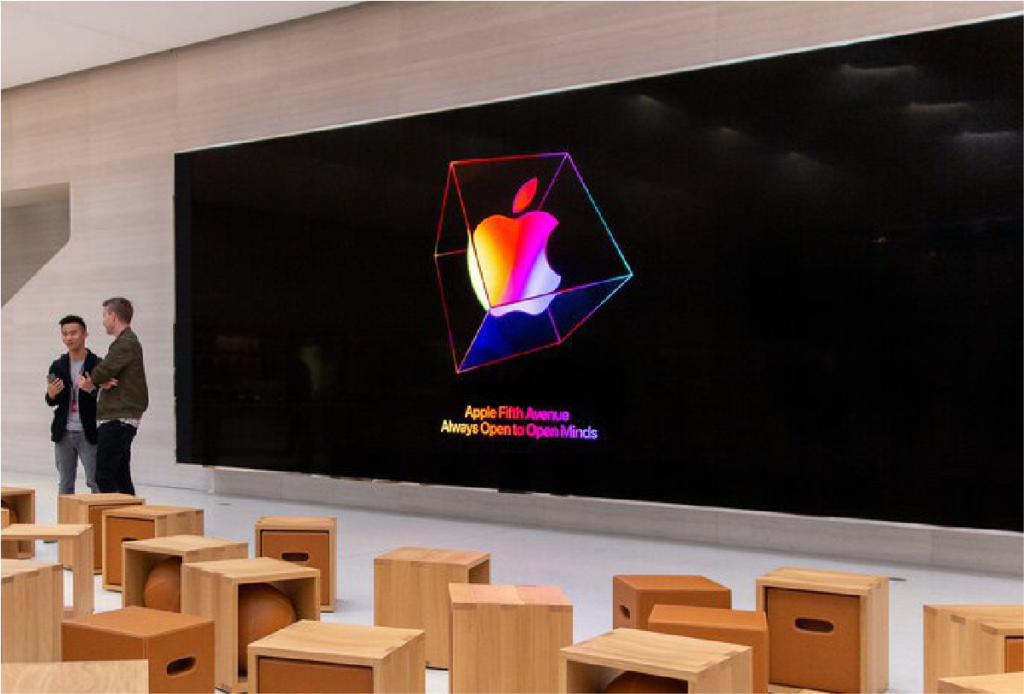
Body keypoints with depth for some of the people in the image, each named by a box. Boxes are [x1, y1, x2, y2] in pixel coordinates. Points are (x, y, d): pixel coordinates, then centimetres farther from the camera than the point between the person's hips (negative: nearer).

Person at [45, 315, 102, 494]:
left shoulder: (97, 364, -4)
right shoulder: (58, 366, 8)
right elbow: (51, 402, 10)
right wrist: (51, 394, -14)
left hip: (88, 433, -4)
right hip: (63, 433, 4)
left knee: (95, 482, -6)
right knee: (65, 484, 10)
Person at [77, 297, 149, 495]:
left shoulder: (126, 343, -13)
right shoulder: (126, 341, 20)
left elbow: (103, 371, -17)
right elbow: (109, 373, 13)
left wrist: (89, 382, 4)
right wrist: (101, 382, -9)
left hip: (118, 419, -10)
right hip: (121, 419, 10)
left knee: (104, 476, -10)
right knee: (121, 476, 12)